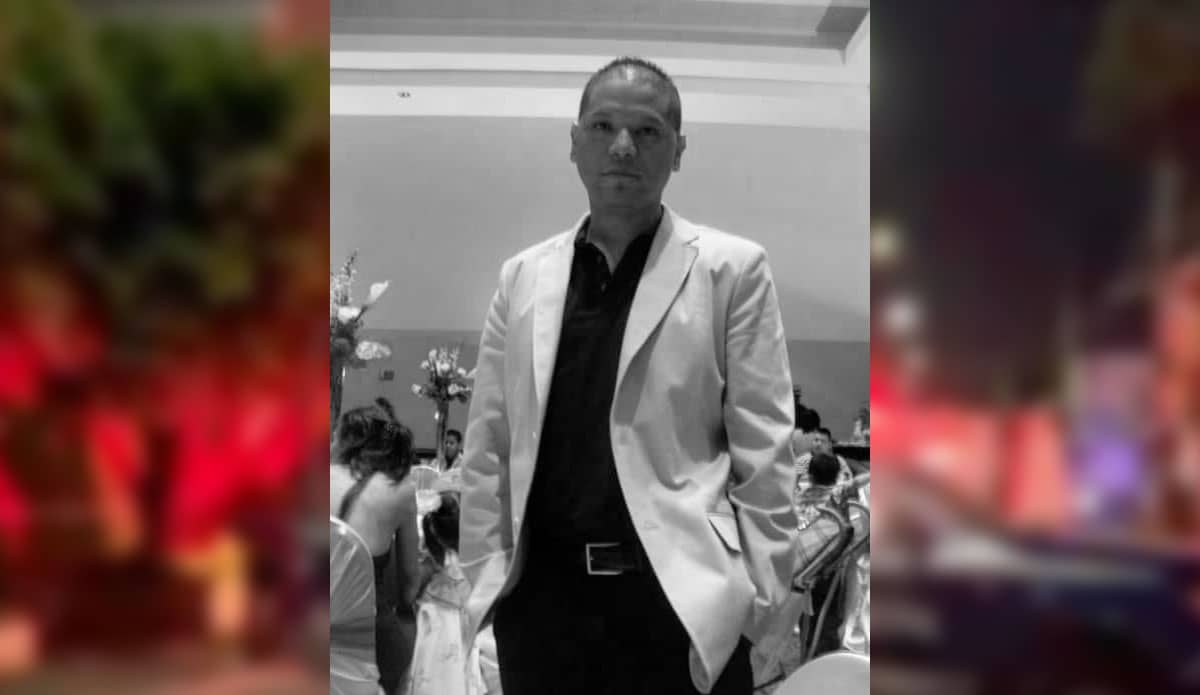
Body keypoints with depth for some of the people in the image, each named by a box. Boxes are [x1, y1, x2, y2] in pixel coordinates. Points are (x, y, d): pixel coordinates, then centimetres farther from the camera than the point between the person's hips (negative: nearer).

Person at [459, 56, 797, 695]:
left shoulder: (731, 269, 0)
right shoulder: (522, 277, 9)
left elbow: (763, 451, -2)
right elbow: (487, 447, 9)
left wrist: (759, 595, -6)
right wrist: (486, 576, 4)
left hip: (678, 598, -2)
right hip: (540, 594, 3)